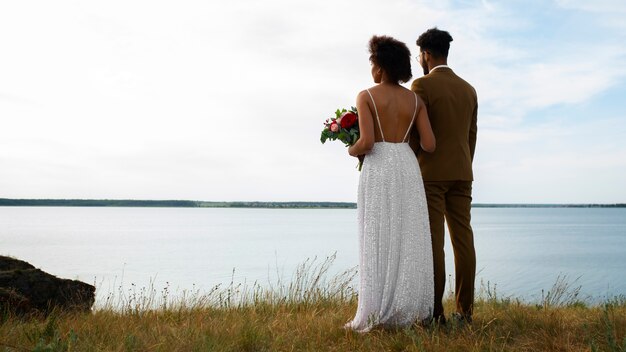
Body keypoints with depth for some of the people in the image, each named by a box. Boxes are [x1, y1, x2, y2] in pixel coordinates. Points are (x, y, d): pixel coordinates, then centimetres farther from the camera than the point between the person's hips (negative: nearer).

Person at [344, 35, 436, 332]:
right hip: (408, 168, 4)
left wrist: (352, 150, 8)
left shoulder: (366, 96, -3)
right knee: (409, 241, 7)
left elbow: (366, 143, -14)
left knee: (377, 242, -1)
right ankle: (409, 312, 10)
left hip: (378, 169, -4)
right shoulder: (415, 99, 10)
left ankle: (376, 315, 1)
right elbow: (429, 145, 3)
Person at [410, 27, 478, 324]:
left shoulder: (422, 85, -6)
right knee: (463, 241, 3)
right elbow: (471, 138, 14)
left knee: (432, 243, -5)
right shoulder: (469, 90, 14)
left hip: (430, 172, -6)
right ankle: (465, 310, 6)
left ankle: (434, 312, -4)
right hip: (461, 174, 6)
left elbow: (415, 133, -11)